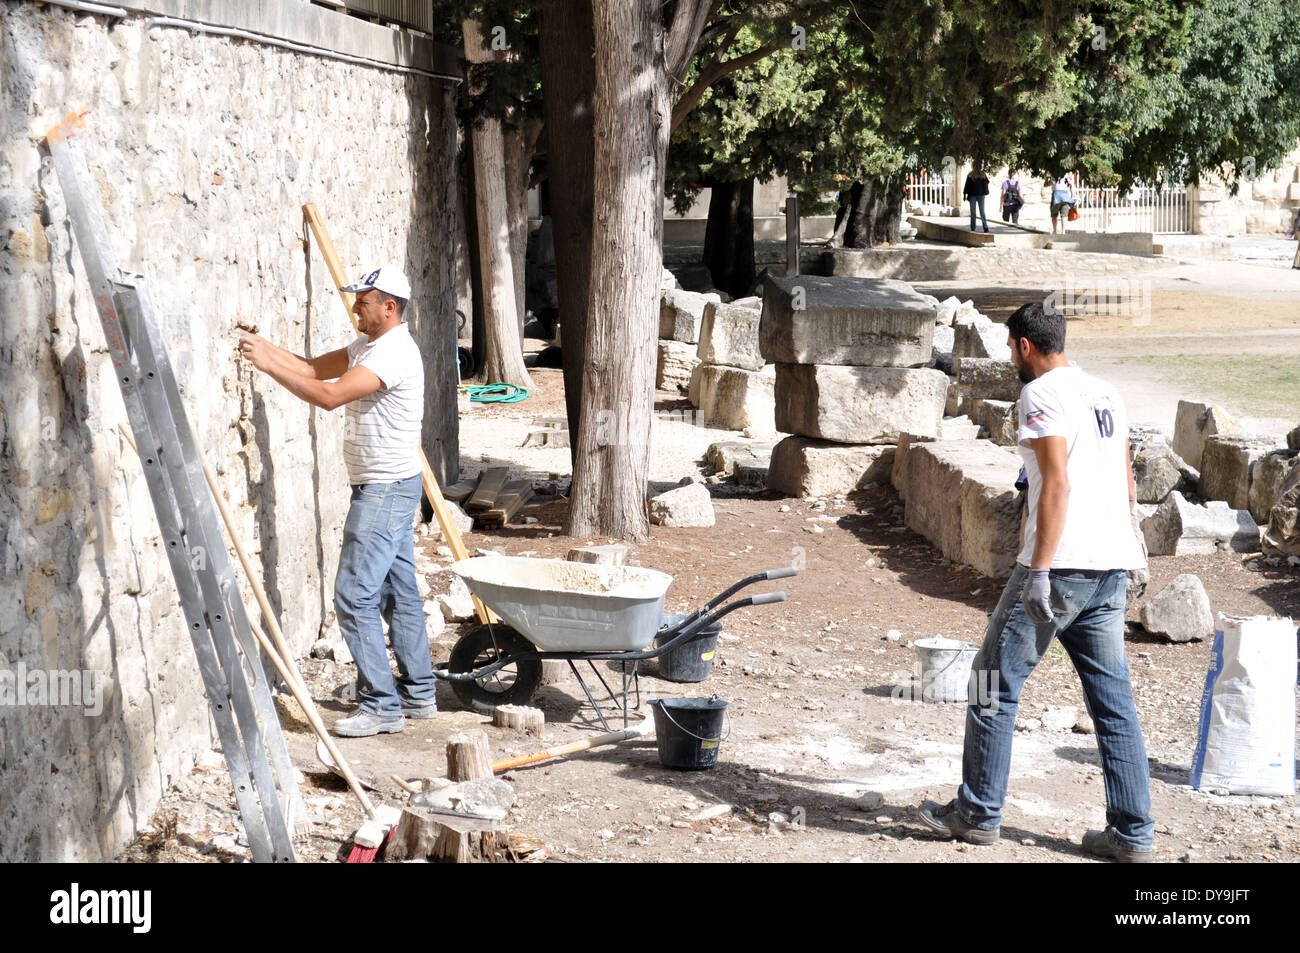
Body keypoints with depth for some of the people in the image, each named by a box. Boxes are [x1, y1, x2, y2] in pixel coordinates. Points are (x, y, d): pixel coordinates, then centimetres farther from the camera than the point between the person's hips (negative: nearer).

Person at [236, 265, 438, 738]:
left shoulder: (394, 352, -19)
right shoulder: (370, 345, 14)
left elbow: (329, 395, -27)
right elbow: (314, 369, 14)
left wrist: (268, 365, -23)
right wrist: (265, 347, 0)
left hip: (384, 492, -11)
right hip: (391, 489, 11)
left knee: (355, 595, -11)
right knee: (398, 592, 14)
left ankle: (382, 705, -8)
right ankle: (419, 693, 21)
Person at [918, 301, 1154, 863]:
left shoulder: (1042, 394, -8)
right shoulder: (1105, 394, 17)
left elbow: (1057, 483, -18)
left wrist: (1038, 570, -20)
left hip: (1060, 564, -8)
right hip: (1113, 567, 8)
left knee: (996, 679, 4)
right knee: (1113, 699, 8)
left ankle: (978, 814, 9)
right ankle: (1132, 833, 7)